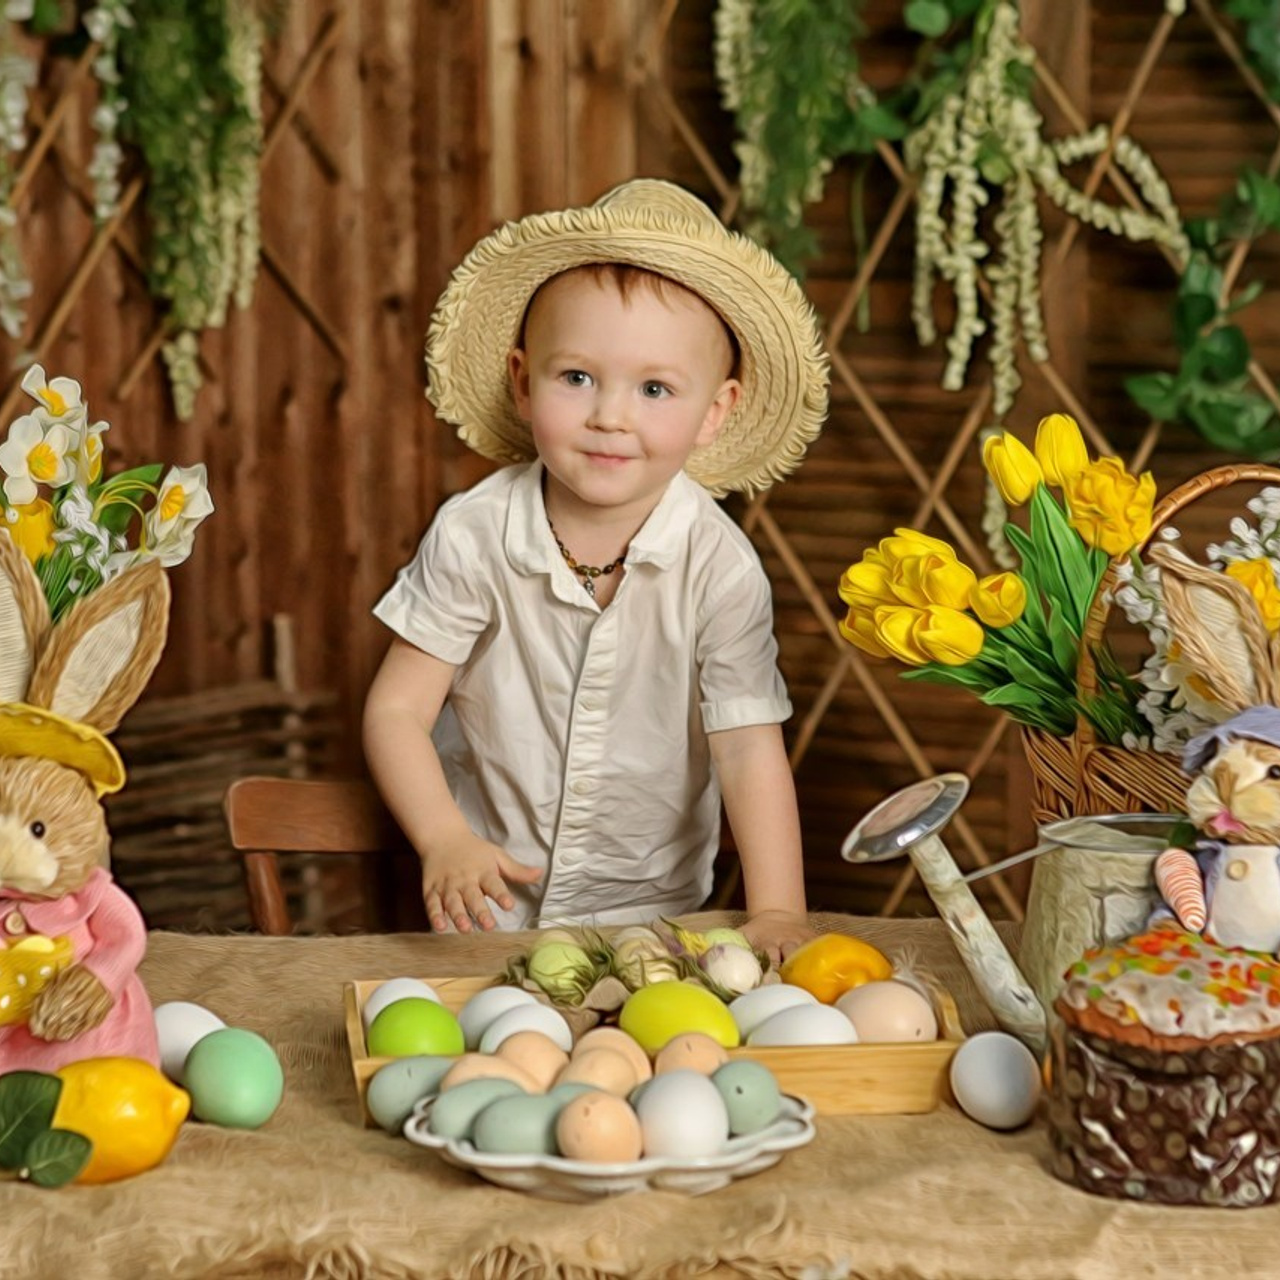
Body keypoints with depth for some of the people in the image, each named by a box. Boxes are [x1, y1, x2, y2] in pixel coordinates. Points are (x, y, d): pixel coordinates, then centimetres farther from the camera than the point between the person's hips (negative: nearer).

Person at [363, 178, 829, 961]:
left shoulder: (718, 567, -14)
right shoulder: (474, 537, -13)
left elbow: (750, 748, -13)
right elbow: (398, 709, -8)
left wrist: (776, 914, -23)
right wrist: (446, 843, -23)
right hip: (489, 904, 0)